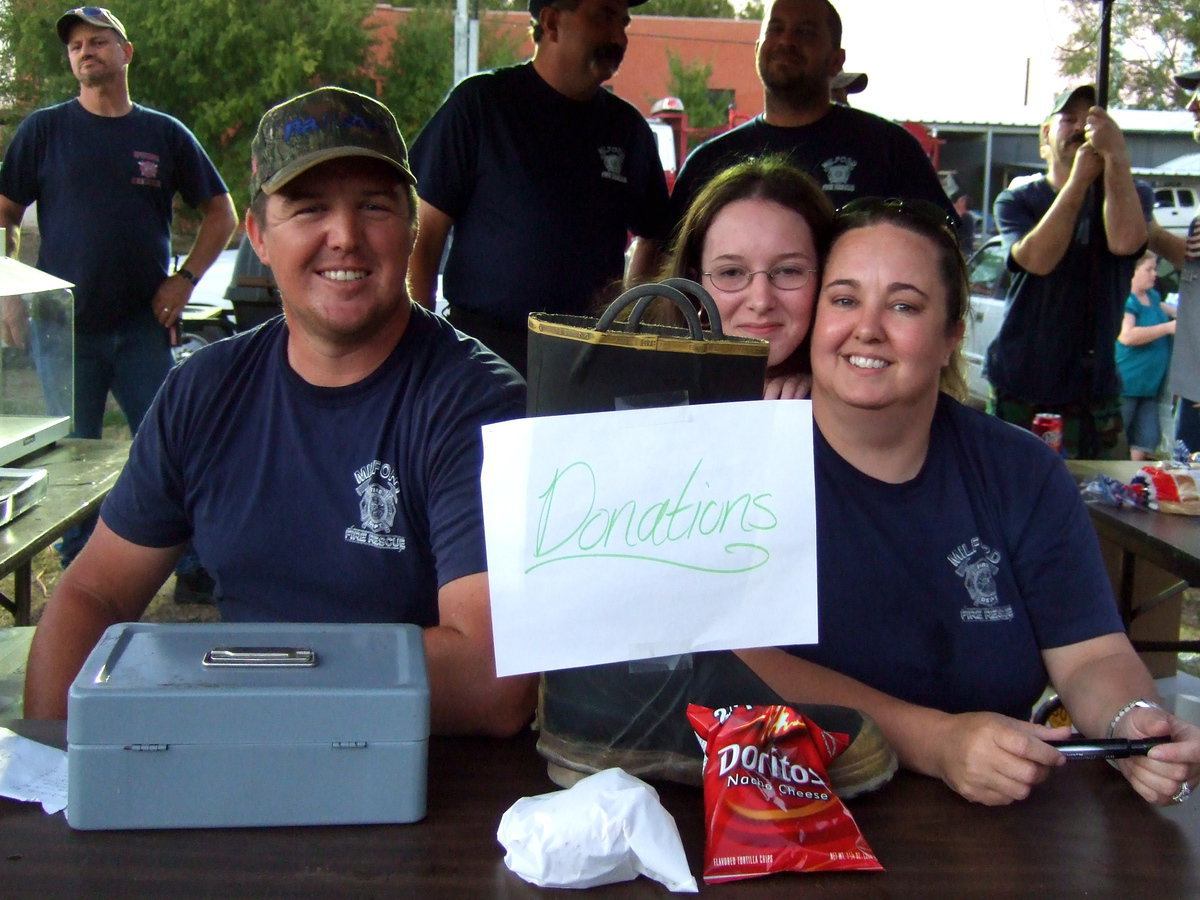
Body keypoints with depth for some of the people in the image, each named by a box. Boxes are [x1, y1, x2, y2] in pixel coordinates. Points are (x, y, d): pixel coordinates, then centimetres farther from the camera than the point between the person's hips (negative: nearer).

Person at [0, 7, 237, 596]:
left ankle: (196, 566, 12)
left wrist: (185, 279, 1)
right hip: (63, 329, 0)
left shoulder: (165, 134, 7)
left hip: (143, 326, 0)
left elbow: (220, 213, 12)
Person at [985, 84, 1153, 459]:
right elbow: (1038, 259, -20)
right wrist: (1080, 179, -23)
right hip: (1017, 382, 0)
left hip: (1092, 384, 1)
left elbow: (1125, 241, -22)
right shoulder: (1017, 199, 1)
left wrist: (1116, 156, -25)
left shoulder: (1133, 195, 3)